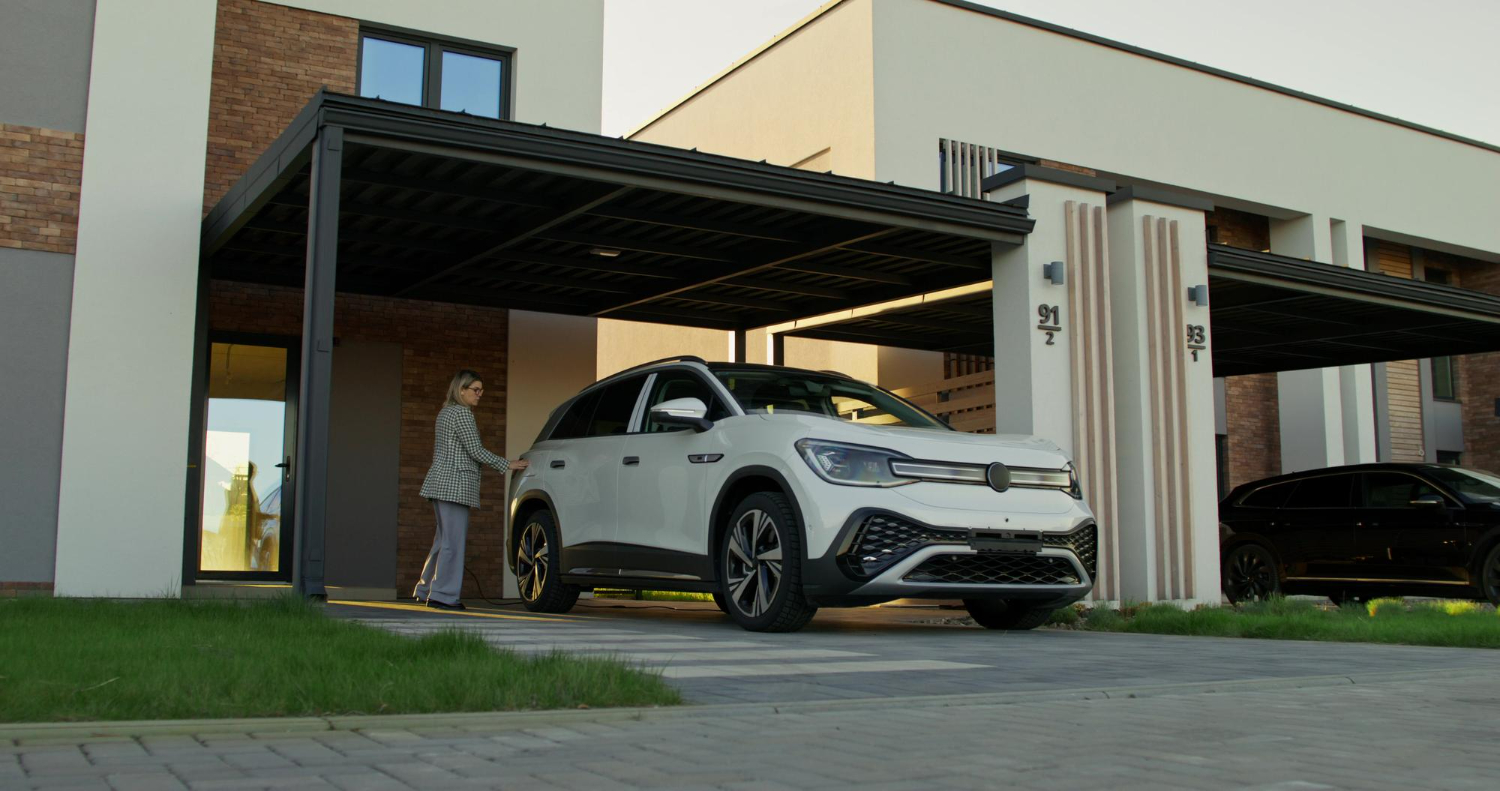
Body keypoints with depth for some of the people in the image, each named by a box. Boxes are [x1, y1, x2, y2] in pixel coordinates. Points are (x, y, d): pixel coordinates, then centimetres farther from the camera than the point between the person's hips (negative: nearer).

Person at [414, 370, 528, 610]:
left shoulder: (445, 413, 20)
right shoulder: (462, 413, -10)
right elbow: (476, 451, -13)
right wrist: (507, 465, -7)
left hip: (440, 482, 10)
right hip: (454, 483, -10)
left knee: (444, 539, 14)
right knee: (454, 540, -8)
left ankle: (426, 589, 19)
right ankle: (442, 595, -8)